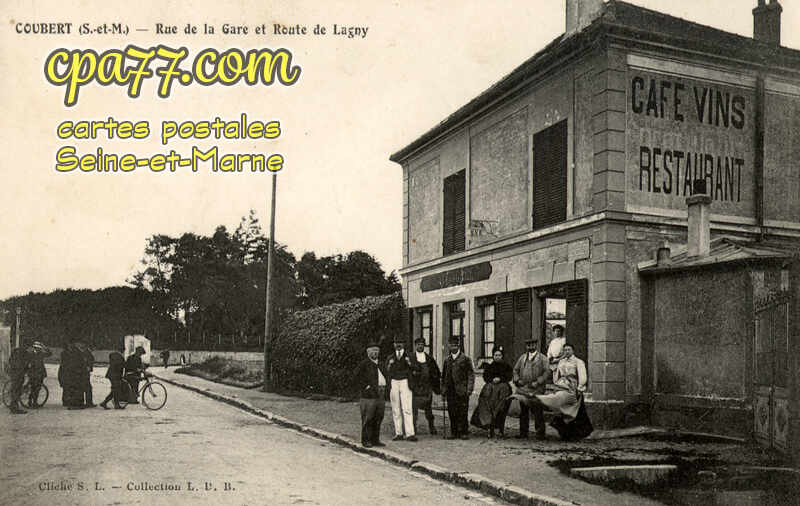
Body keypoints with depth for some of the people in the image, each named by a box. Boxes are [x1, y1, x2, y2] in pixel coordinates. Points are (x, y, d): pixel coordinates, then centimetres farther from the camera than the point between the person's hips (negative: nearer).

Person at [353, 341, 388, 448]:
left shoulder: (379, 364, 19)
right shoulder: (364, 364, -4)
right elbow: (355, 377, -11)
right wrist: (365, 387, -14)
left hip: (380, 396, 7)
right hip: (368, 395, -7)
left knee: (378, 419, 8)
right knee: (367, 419, -4)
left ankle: (375, 440, 15)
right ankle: (366, 441, 2)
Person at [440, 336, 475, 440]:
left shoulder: (465, 359, 3)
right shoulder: (447, 360, 15)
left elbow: (471, 375, 0)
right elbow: (444, 376, 19)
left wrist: (469, 389, -9)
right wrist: (443, 390, 12)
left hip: (462, 391, -4)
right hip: (450, 391, 4)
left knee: (462, 413, -3)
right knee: (451, 412, 3)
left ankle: (464, 432, 5)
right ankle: (454, 432, 11)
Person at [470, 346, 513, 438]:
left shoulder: (506, 366, 9)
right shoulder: (488, 366, 12)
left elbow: (509, 376, 0)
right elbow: (485, 377, 7)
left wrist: (500, 379, -12)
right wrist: (492, 380, -11)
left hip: (503, 390, -1)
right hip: (490, 390, 1)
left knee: (501, 411, -5)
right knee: (490, 409, -9)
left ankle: (501, 430, 4)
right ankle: (491, 431, -8)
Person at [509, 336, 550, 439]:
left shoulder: (542, 358, 3)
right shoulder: (522, 358, 16)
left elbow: (547, 372, -5)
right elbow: (515, 370, 20)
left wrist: (537, 382, -13)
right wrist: (517, 380, 2)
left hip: (536, 390, -4)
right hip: (523, 389, 4)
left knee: (538, 412, -4)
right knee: (523, 412, 7)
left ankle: (540, 433, 3)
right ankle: (523, 433, 13)